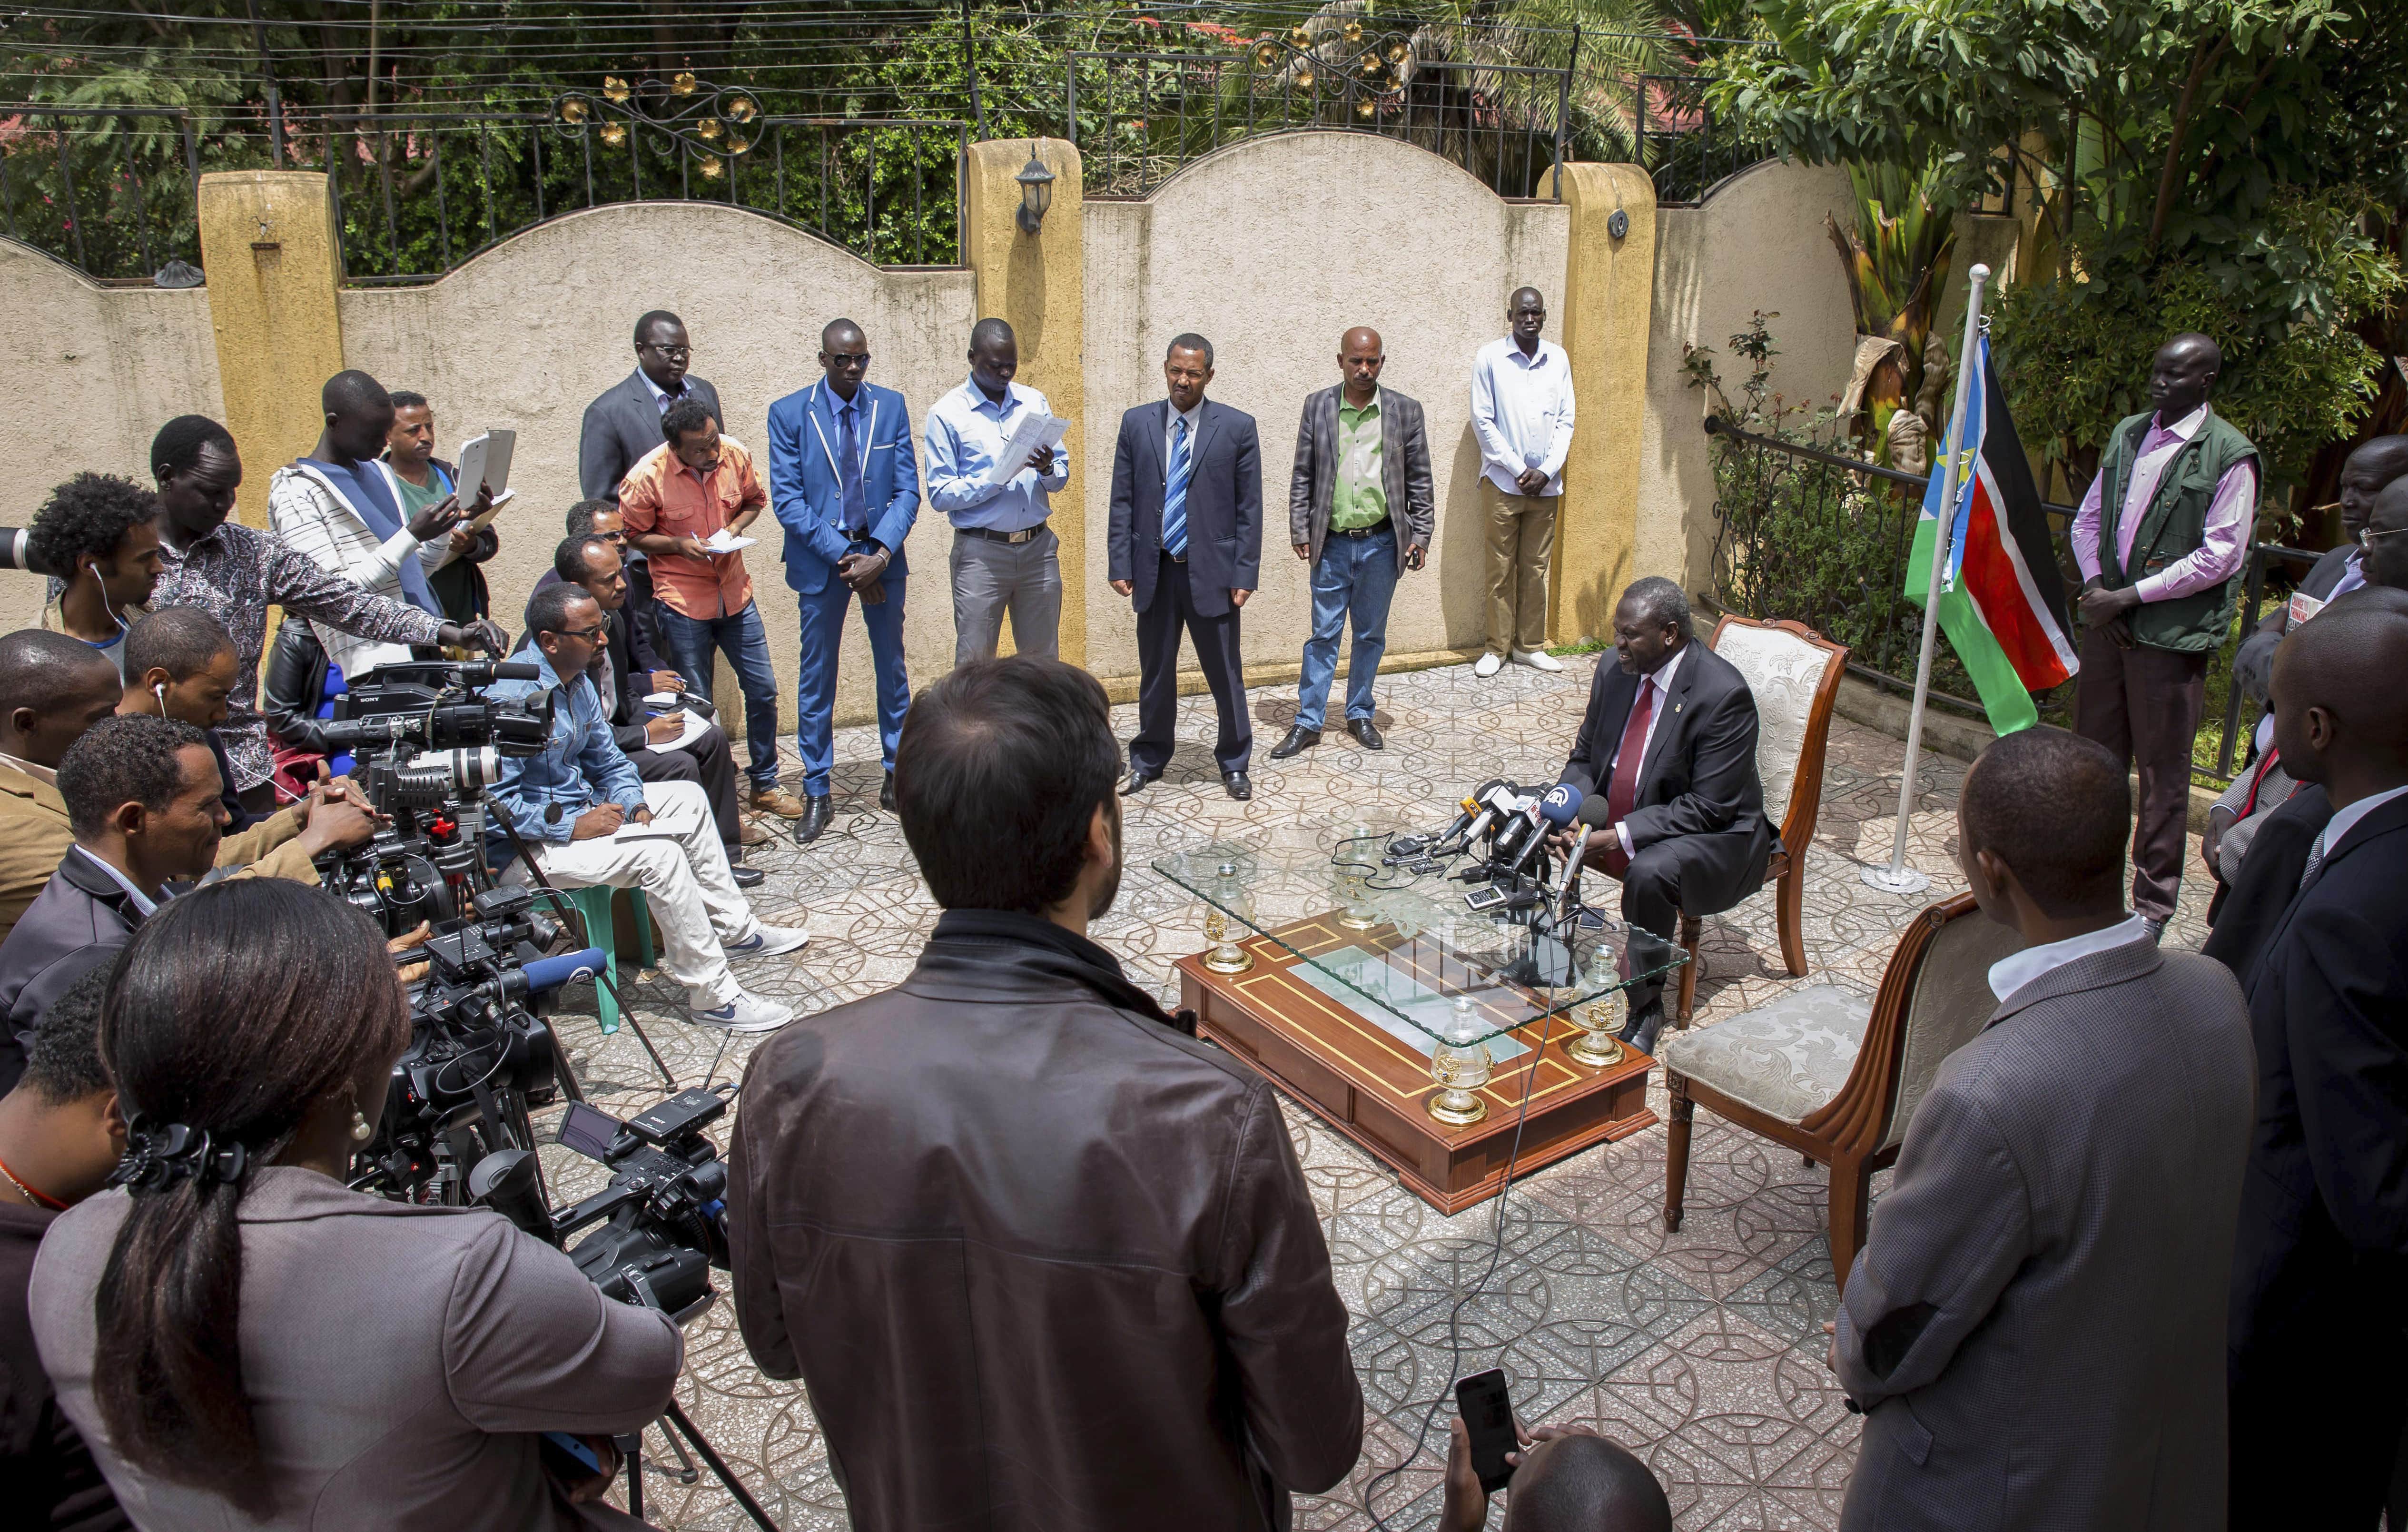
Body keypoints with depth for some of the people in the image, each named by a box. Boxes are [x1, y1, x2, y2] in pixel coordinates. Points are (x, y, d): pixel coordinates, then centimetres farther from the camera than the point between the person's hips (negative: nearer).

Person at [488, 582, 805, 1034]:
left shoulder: (577, 681, 5)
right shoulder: (510, 695, -25)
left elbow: (607, 761, 12)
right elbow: (496, 800, -29)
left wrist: (635, 807, -5)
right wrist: (572, 826, -28)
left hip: (577, 807, 10)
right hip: (523, 844, -10)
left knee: (687, 797, 11)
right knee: (660, 854, -26)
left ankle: (734, 931, 18)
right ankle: (713, 997, -17)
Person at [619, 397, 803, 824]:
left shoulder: (736, 455, -6)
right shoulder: (647, 477, -16)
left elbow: (754, 500, 12)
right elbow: (631, 536, -5)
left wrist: (734, 528, -7)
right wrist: (679, 545, -20)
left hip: (735, 593, 4)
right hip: (682, 601, -4)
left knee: (762, 689, 8)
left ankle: (765, 785, 26)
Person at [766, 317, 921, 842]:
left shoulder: (890, 406, 2)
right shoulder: (788, 413, -4)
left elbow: (907, 489, -1)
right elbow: (787, 500, -8)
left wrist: (881, 554, -15)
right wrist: (844, 557, -15)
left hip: (882, 555, 2)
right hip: (821, 560, -2)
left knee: (892, 669, 11)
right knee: (817, 678, 4)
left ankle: (896, 778, 25)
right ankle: (817, 794, 14)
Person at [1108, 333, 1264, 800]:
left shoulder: (1237, 427, -1)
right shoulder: (1137, 423, 5)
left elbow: (1249, 507, -1)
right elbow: (1123, 500, 6)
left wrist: (1245, 574, -7)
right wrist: (1120, 564, -1)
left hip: (1212, 572, -2)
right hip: (1154, 572, 2)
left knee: (1226, 674, 6)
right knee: (1154, 673, 13)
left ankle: (1234, 765, 22)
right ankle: (1148, 761, 28)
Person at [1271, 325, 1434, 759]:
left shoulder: (1405, 410, 1)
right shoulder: (1318, 407, 1)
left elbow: (1419, 479, 4)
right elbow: (1302, 475, 4)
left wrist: (1421, 535, 0)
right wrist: (1299, 531, -2)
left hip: (1381, 543, 1)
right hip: (1332, 543, -1)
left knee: (1371, 635, 11)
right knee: (1324, 634, 3)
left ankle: (1360, 714, 26)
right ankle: (1308, 723, 11)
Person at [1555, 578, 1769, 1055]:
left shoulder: (1724, 694, -23)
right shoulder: (1614, 672, -3)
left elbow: (1709, 807, -25)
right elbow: (1583, 759, 8)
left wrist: (1618, 838, -31)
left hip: (1709, 832, -7)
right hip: (1614, 813, 7)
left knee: (1649, 873, -37)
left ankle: (1645, 1009, -17)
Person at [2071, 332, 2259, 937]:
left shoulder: (2229, 456, -9)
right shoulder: (2127, 435, 10)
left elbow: (2221, 556, -13)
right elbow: (2088, 518, 15)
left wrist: (2131, 596, -14)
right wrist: (2095, 583, -1)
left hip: (2173, 633, -6)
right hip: (2108, 621, 6)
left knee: (2164, 772, 3)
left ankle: (2153, 902, 14)